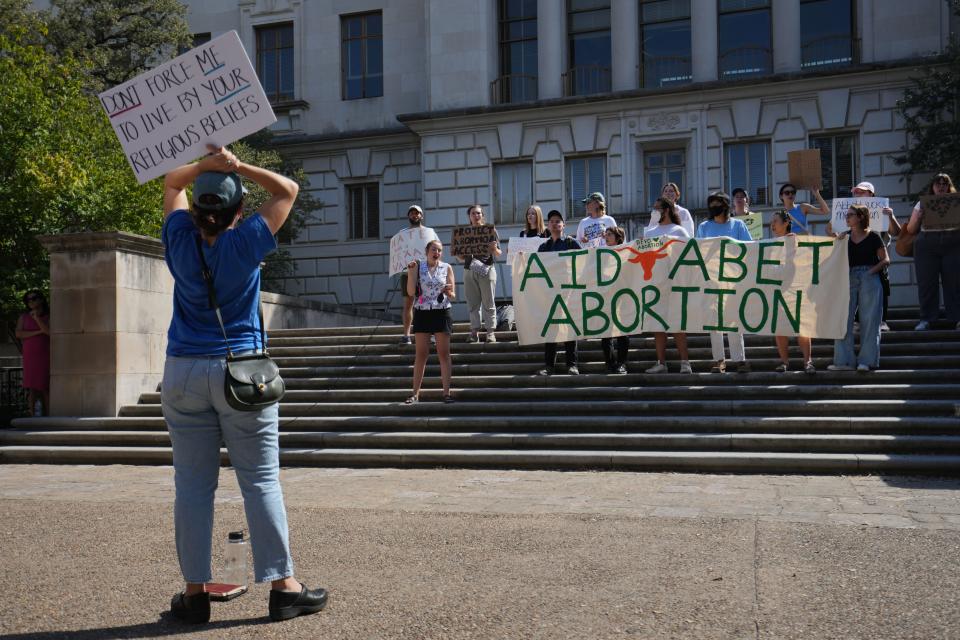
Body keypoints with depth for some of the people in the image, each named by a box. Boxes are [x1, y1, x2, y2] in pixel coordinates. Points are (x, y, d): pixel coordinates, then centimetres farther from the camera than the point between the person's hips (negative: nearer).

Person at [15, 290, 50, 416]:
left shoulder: (49, 317, 3)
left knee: (45, 388, -2)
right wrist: (38, 332, -13)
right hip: (30, 357, 2)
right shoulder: (23, 317, 9)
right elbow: (18, 333, -6)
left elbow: (50, 332, -14)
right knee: (32, 388, -5)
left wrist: (37, 317, -13)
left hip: (46, 357, -1)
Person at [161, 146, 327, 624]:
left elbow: (172, 184, 17)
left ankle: (195, 591, 11)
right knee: (261, 481, 1)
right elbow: (287, 190, 3)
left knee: (192, 484, 6)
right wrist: (237, 166, -3)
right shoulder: (245, 244, -9)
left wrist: (206, 165, 0)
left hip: (183, 374, 3)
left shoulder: (180, 242, -1)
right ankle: (283, 586, 5)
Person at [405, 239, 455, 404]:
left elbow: (453, 296, 5)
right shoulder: (418, 266, 2)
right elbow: (410, 292, -5)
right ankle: (415, 393, 9)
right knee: (421, 355, 3)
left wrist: (449, 292, -18)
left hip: (441, 313, 0)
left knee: (444, 354, 2)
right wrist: (411, 272, -14)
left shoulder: (446, 268, 3)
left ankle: (446, 392, 5)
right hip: (422, 313, 0)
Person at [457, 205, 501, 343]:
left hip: (487, 270, -3)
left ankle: (491, 332, 0)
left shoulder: (490, 230, 4)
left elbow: (498, 254, 3)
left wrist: (494, 249, -19)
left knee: (488, 303, -2)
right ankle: (474, 332, 6)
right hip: (469, 270, 3)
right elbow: (461, 258, 15)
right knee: (473, 303, 3)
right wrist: (458, 255, -7)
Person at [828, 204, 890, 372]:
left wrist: (871, 271, -12)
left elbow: (885, 260, 0)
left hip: (869, 279, -4)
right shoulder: (845, 237, 13)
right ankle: (844, 360, -1)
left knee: (869, 321, -3)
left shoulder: (873, 237, 2)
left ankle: (866, 360, 1)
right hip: (849, 279, 4)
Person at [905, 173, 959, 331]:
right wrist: (918, 217, -5)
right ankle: (926, 319, 1)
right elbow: (911, 230, 13)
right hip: (927, 245, 0)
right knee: (926, 282, -3)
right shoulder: (923, 204, 15)